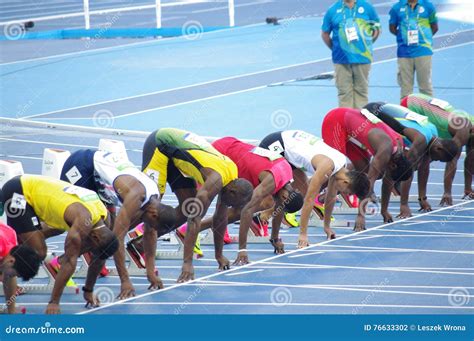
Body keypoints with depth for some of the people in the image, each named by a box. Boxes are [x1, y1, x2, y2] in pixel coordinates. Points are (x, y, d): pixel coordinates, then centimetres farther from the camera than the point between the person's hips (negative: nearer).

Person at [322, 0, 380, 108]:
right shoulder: (333, 10, 3)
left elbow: (376, 28, 12)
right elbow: (325, 33, 12)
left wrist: (367, 45, 6)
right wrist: (334, 48, 7)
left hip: (362, 57, 0)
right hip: (342, 58, 0)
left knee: (361, 90, 7)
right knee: (344, 91, 1)